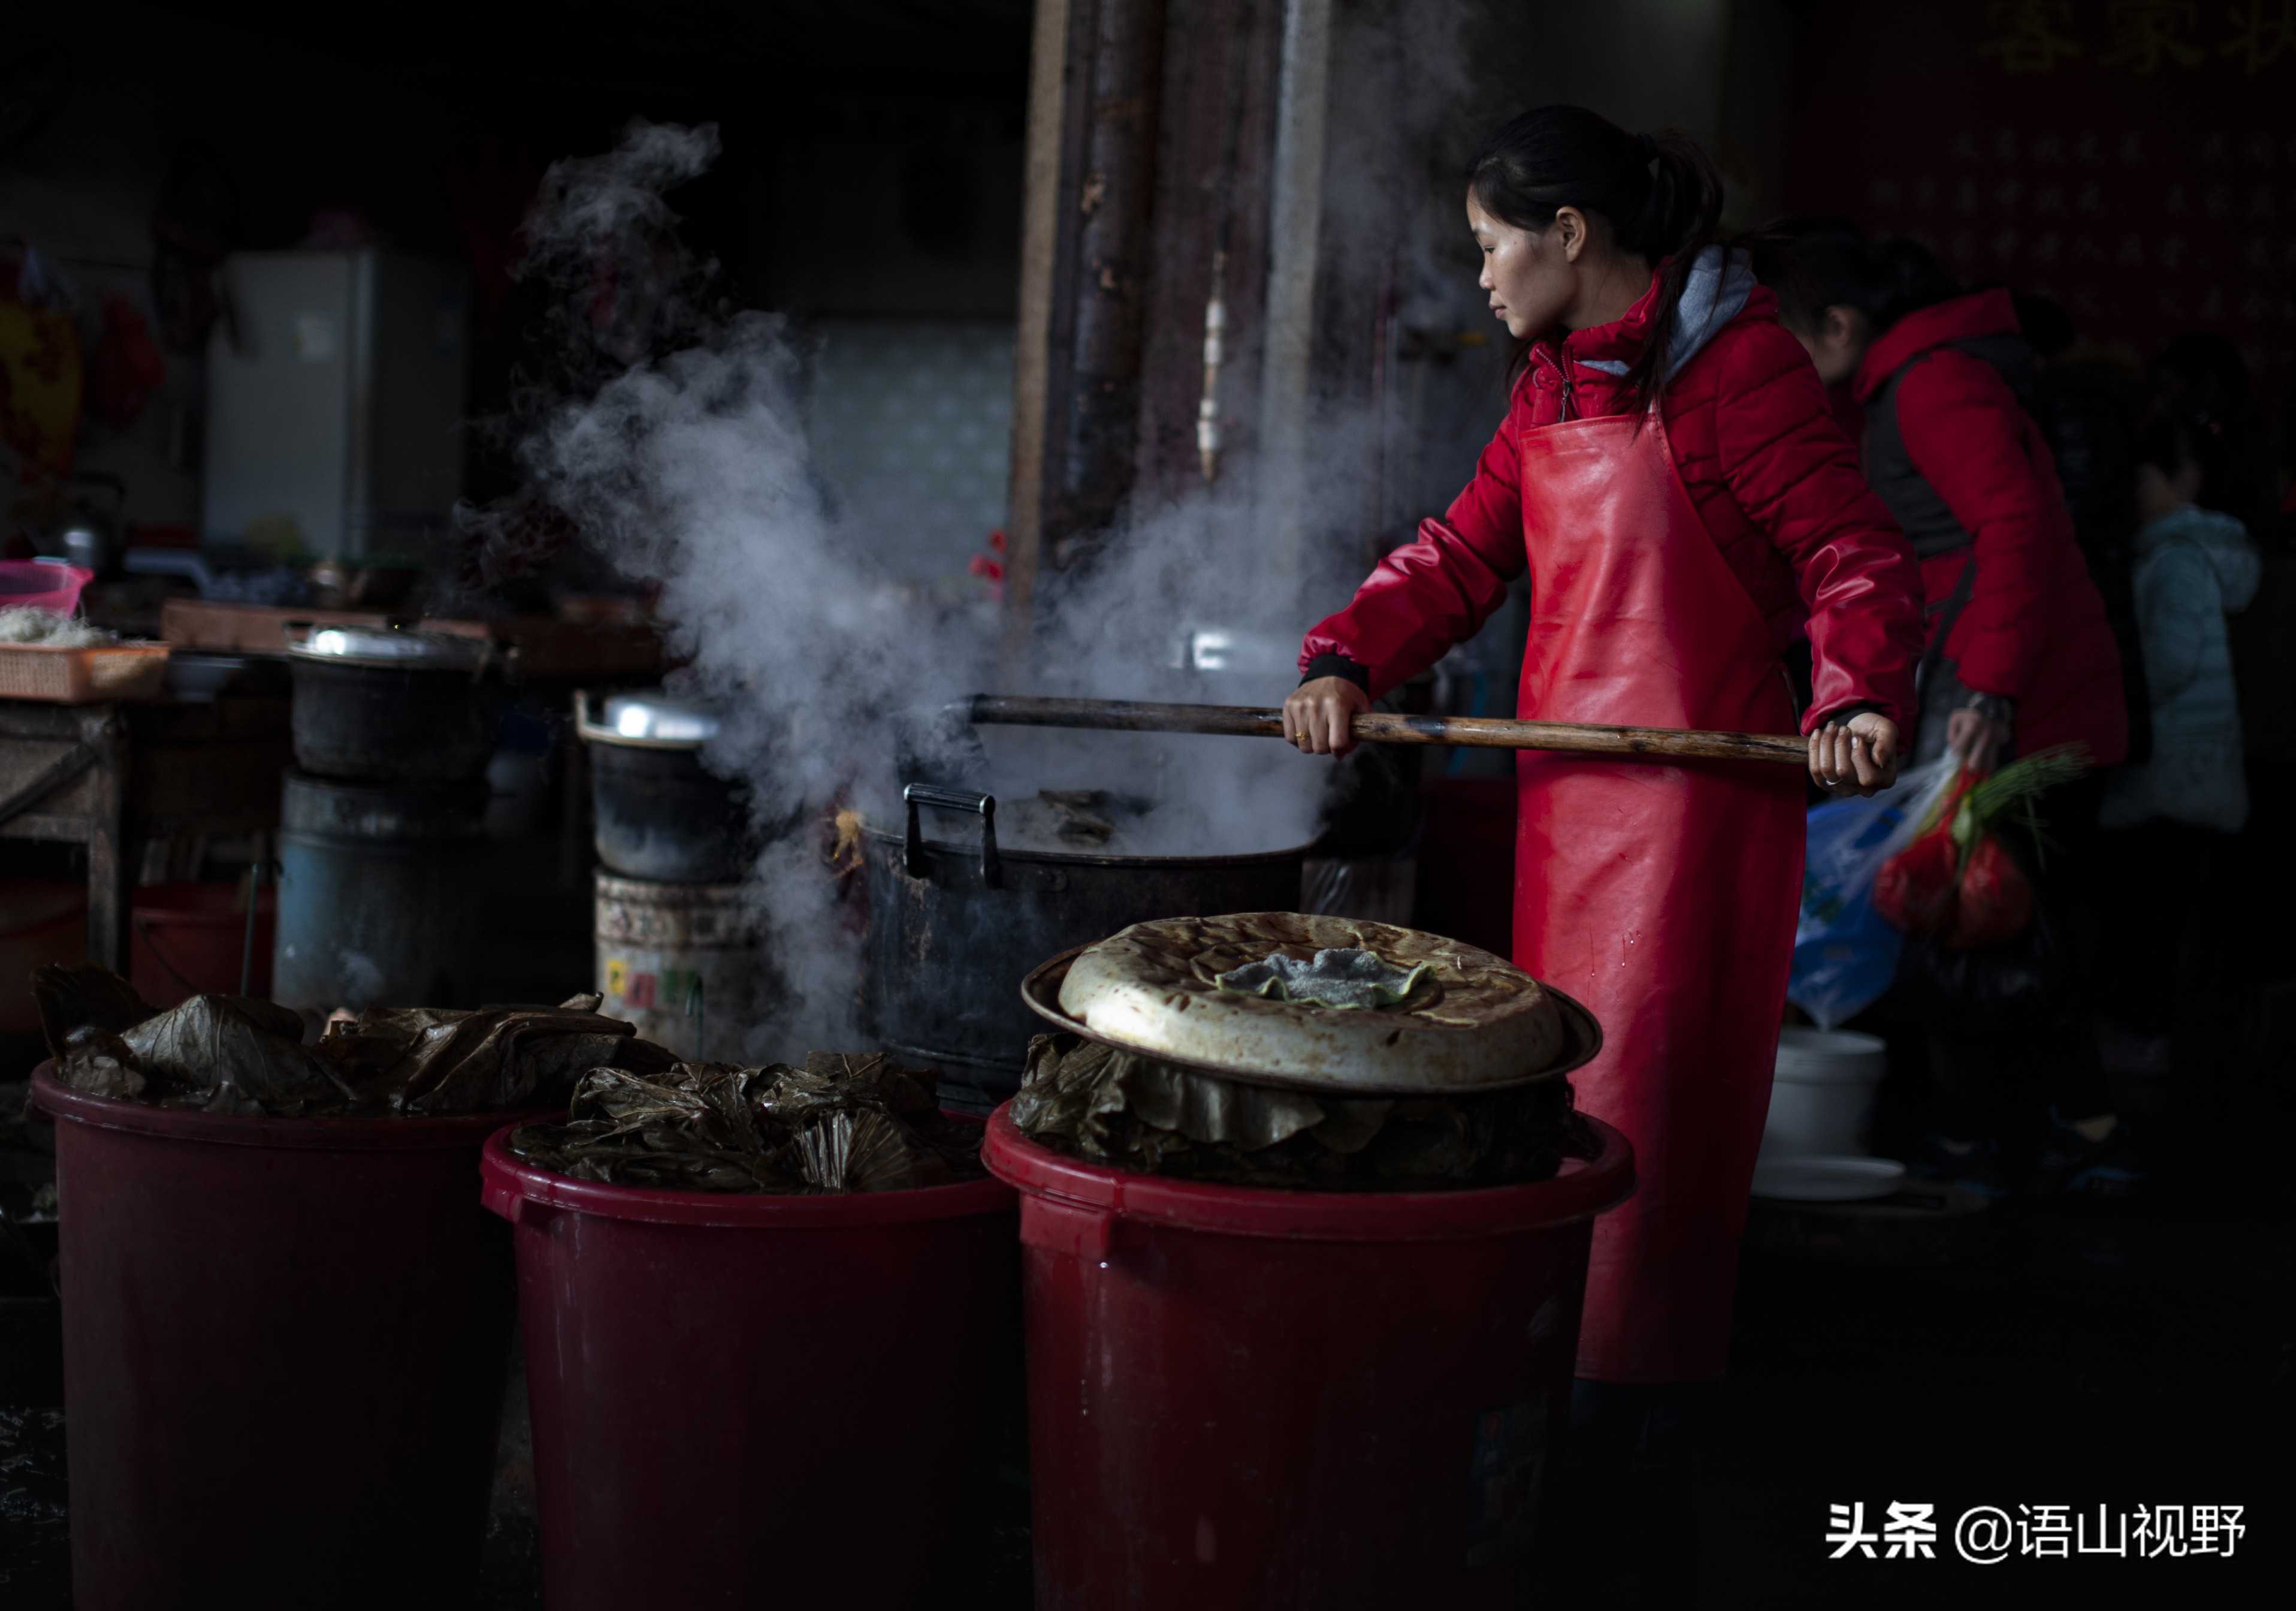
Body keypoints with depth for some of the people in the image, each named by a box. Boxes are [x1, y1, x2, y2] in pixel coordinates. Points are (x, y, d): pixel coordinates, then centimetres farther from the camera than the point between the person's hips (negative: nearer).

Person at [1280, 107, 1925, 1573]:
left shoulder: (1737, 362, -11)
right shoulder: (1554, 382, 15)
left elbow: (1856, 555, -14)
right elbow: (1465, 552, 13)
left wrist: (1862, 693, -31)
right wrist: (1347, 663, -2)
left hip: (1698, 787, -8)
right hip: (1567, 777, 8)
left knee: (1649, 1084, -3)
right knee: (1563, 1075, 12)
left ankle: (1639, 1397, 7)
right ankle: (1558, 1363, 22)